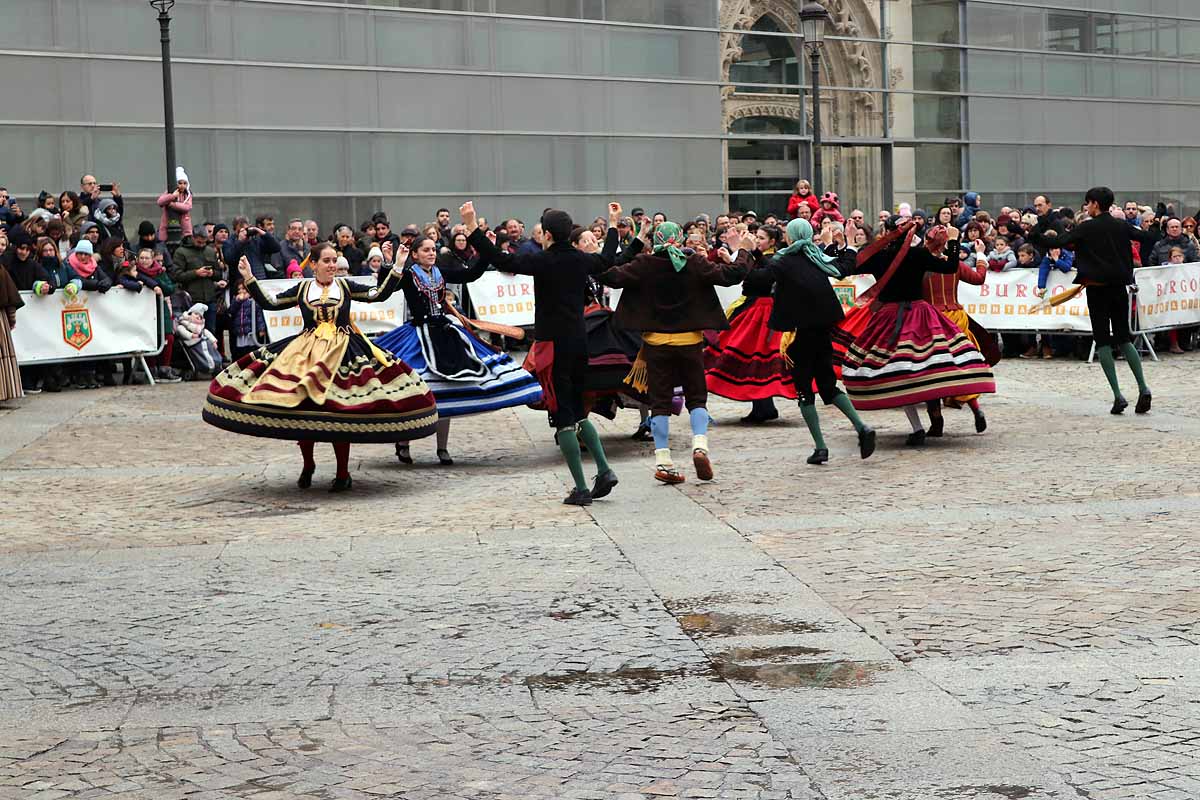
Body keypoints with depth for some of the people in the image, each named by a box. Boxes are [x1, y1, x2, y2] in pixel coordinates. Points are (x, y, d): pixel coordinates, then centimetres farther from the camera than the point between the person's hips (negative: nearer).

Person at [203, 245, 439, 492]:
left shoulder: (345, 286, 8)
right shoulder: (302, 289, 10)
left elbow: (379, 294, 3)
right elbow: (269, 302, 9)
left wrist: (397, 268, -3)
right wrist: (249, 279, 4)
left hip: (342, 353, -1)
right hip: (305, 353, 1)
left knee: (339, 412, -6)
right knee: (301, 410, -1)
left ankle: (343, 474, 5)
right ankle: (307, 465, 22)